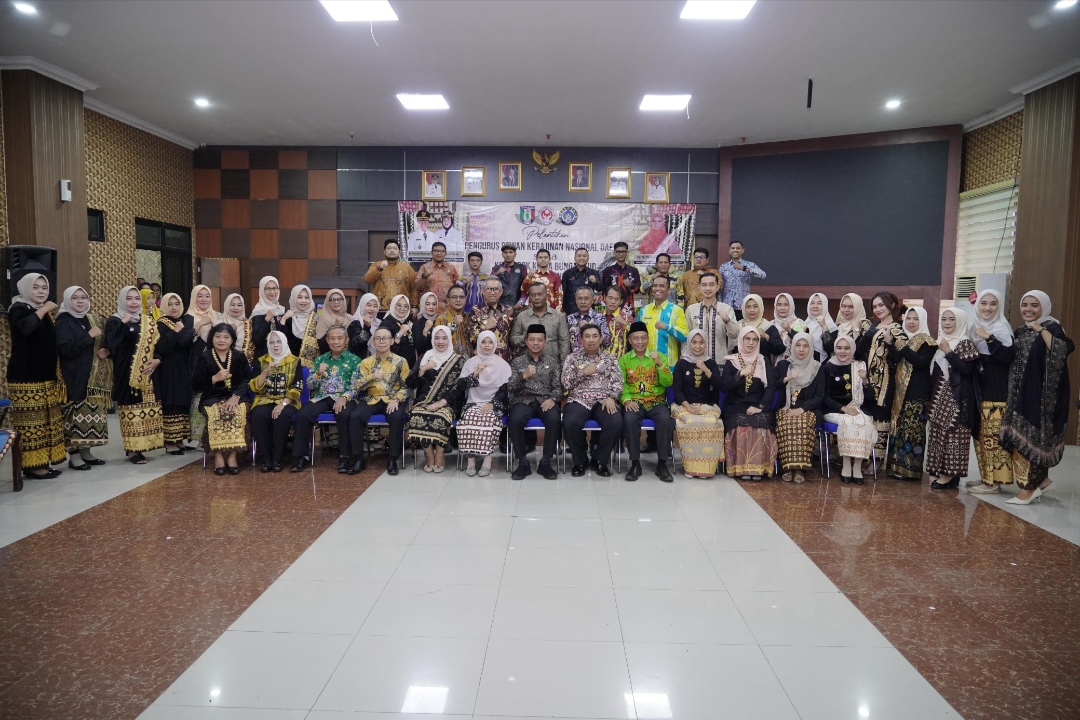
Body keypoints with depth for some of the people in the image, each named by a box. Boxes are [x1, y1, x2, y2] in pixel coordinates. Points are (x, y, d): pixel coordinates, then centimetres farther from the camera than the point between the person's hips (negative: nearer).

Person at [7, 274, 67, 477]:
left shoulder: (44, 311, 17)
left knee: (46, 420, 9)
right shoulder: (18, 309, -7)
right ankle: (32, 464, -5)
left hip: (46, 377, 8)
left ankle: (41, 461, 15)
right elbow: (24, 328, -31)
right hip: (26, 377, -8)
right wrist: (43, 309, -21)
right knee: (30, 421, -8)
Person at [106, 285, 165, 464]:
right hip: (127, 373, -6)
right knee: (131, 408, -5)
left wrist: (158, 360, -4)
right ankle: (132, 449, 0)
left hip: (147, 373, 6)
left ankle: (142, 445, 17)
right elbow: (111, 345, -20)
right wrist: (123, 323, -20)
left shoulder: (148, 322, 13)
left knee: (149, 408, 7)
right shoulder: (114, 321, -4)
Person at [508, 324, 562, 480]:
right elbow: (510, 388, 3)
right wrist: (524, 376, -14)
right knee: (515, 420, -34)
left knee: (554, 419, -34)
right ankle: (523, 462, -17)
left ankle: (545, 462, -18)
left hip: (545, 401, 0)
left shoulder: (552, 362, 14)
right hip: (523, 400, 0)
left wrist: (552, 399, -14)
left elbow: (558, 387, 7)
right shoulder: (517, 361, 12)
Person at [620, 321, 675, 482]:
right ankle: (635, 463, -19)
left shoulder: (659, 356, 10)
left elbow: (668, 383, 0)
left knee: (665, 419, -32)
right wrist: (626, 400, -18)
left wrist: (660, 363, -14)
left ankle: (662, 464, -18)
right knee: (629, 419, -34)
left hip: (656, 402, 1)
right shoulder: (624, 359, 10)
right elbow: (620, 384, 1)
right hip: (634, 402, 0)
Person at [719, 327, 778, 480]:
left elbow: (771, 387, 1)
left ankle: (758, 467, -21)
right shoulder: (731, 361, 7)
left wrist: (760, 406, -13)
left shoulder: (764, 362, 12)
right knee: (741, 426, -32)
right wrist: (741, 374, -17)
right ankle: (741, 467, -23)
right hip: (735, 407, -1)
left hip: (757, 407, 1)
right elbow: (724, 386, -5)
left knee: (761, 426, -31)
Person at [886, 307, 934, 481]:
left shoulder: (926, 342, -3)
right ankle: (898, 466, 12)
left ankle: (911, 469, -1)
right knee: (898, 429, 6)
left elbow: (923, 363, -18)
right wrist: (892, 345, -8)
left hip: (918, 393, -6)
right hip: (900, 392, 6)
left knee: (913, 431, -7)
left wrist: (904, 349, -18)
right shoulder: (901, 338, 15)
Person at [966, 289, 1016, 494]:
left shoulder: (1002, 328, -8)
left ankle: (994, 482, -2)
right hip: (977, 389, 8)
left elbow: (1008, 356, -21)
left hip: (996, 391, -8)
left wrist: (989, 338, -23)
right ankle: (986, 476, 19)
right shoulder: (975, 328, 13)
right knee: (980, 435, 11)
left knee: (994, 436, -7)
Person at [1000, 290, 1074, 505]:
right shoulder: (1021, 331, 13)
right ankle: (1041, 479, 23)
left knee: (1031, 437, -6)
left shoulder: (1051, 327, -10)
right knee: (1021, 437, 9)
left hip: (1042, 392, -8)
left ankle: (1028, 487, 2)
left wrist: (1041, 329, -24)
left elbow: (1063, 350, -29)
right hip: (1022, 392, 8)